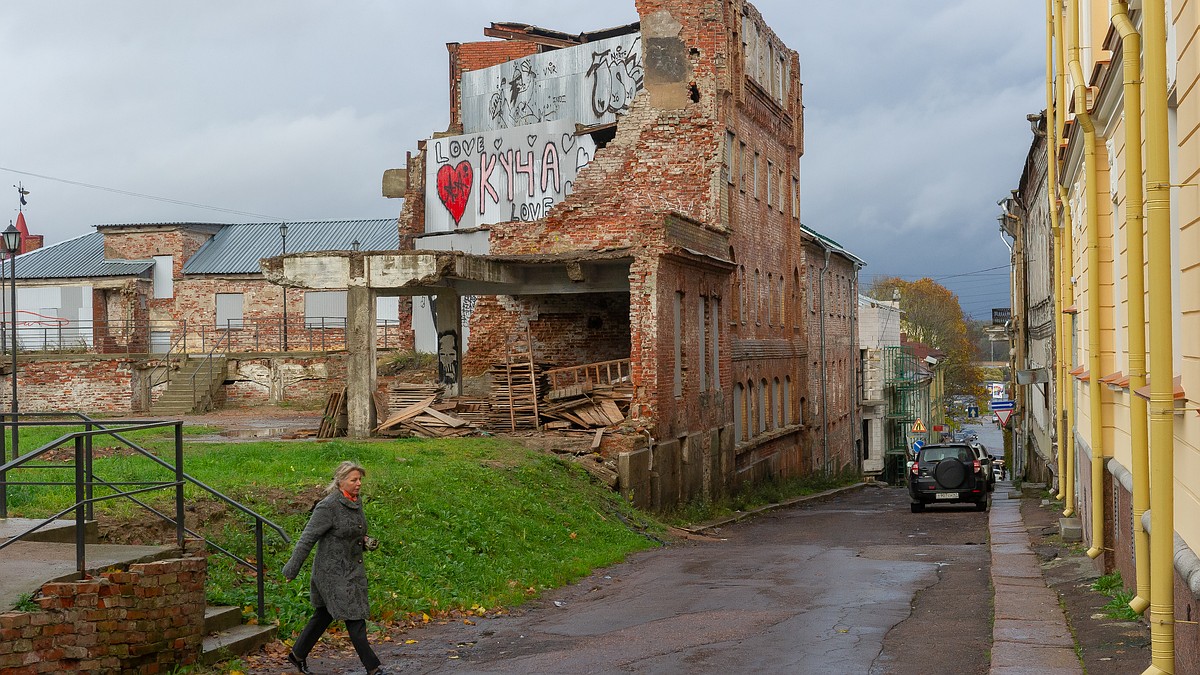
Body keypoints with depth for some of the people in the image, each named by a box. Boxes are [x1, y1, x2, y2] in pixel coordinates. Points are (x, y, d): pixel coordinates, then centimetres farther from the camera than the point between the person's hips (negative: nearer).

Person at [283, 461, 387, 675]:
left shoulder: (356, 502, 7)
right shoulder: (328, 506, -19)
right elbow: (307, 539, -17)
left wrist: (366, 542, 1)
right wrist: (292, 569, -14)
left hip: (352, 568, 9)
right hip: (334, 571, -9)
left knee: (324, 615, 18)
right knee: (354, 618, -6)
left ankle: (297, 655, 33)